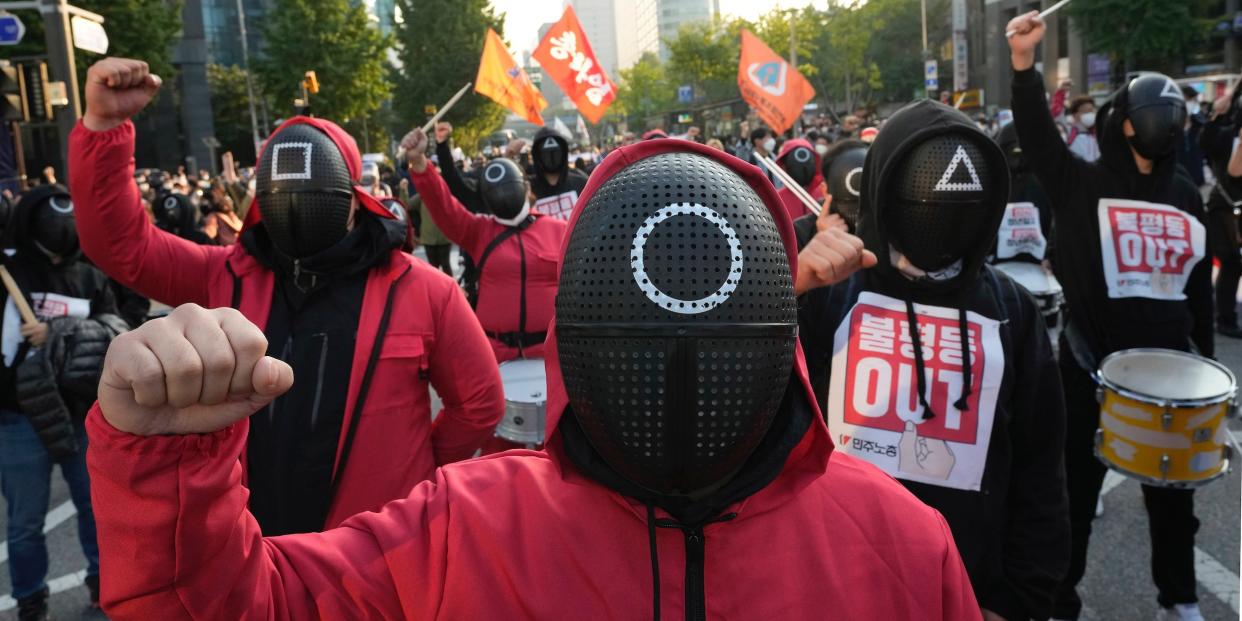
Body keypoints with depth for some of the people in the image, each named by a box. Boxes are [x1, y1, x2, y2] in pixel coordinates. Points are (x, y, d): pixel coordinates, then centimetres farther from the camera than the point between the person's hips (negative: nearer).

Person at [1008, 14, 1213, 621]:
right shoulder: (1081, 184, -6)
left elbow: (1199, 282, 14)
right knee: (1077, 487, 6)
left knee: (1172, 489, 18)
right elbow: (1038, 135, -23)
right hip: (1093, 364, -4)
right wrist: (1024, 63, -37)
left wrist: (1207, 355, 14)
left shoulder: (1185, 195, 7)